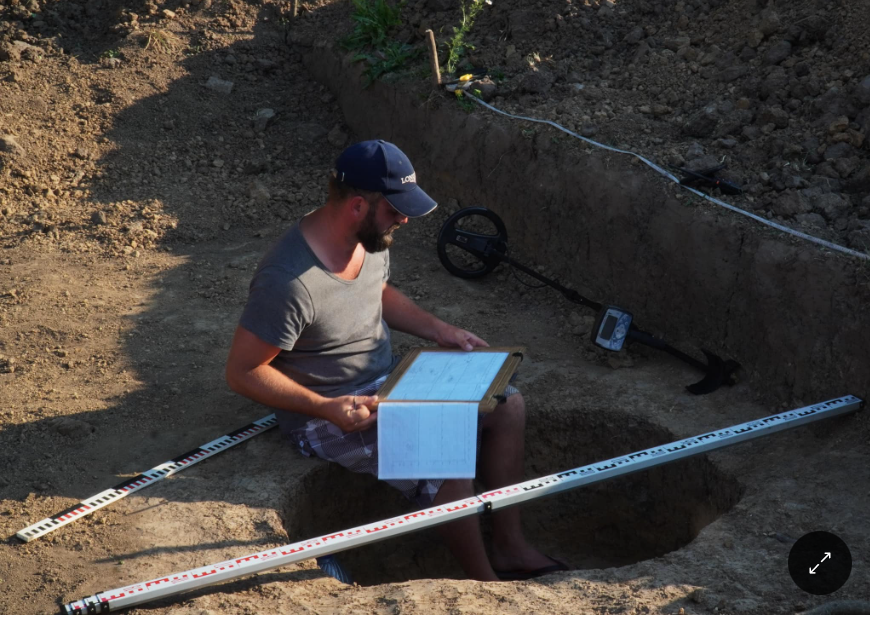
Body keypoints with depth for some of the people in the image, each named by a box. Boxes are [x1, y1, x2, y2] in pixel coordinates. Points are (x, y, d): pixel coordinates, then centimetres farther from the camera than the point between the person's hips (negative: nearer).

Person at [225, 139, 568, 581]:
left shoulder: (371, 236, -5)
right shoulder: (288, 282, -31)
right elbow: (242, 372, -23)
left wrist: (439, 330, 2)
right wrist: (327, 408, -29)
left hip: (387, 380, 9)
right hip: (328, 412, -9)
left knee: (508, 406, 4)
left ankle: (510, 547, 15)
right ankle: (485, 583, 0)